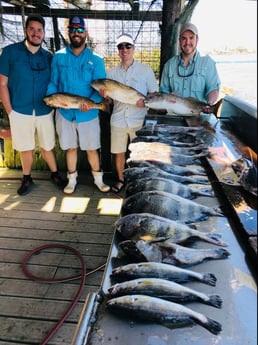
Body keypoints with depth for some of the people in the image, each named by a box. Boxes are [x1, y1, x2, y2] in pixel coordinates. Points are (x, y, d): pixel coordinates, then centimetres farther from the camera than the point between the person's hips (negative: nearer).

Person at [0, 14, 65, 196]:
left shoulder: (49, 56, 3)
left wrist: (52, 105, 0)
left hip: (45, 111, 1)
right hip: (20, 112, -1)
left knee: (47, 147, 11)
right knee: (25, 148, 10)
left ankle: (55, 174, 30)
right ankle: (27, 179, 28)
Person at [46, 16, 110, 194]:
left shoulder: (96, 60, -2)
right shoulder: (58, 56, 3)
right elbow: (53, 82, 6)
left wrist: (91, 102, -25)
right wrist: (51, 97, -15)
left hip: (88, 113, -1)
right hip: (64, 112, 2)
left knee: (92, 148, 7)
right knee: (70, 147, 13)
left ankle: (98, 178, 26)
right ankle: (72, 179, 29)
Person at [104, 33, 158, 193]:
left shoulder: (145, 69, 2)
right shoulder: (112, 73, 9)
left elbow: (154, 93, 3)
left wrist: (145, 101, -18)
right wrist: (104, 94, -11)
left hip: (139, 120, -2)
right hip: (118, 119, 2)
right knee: (119, 152, 10)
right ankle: (121, 179, 30)